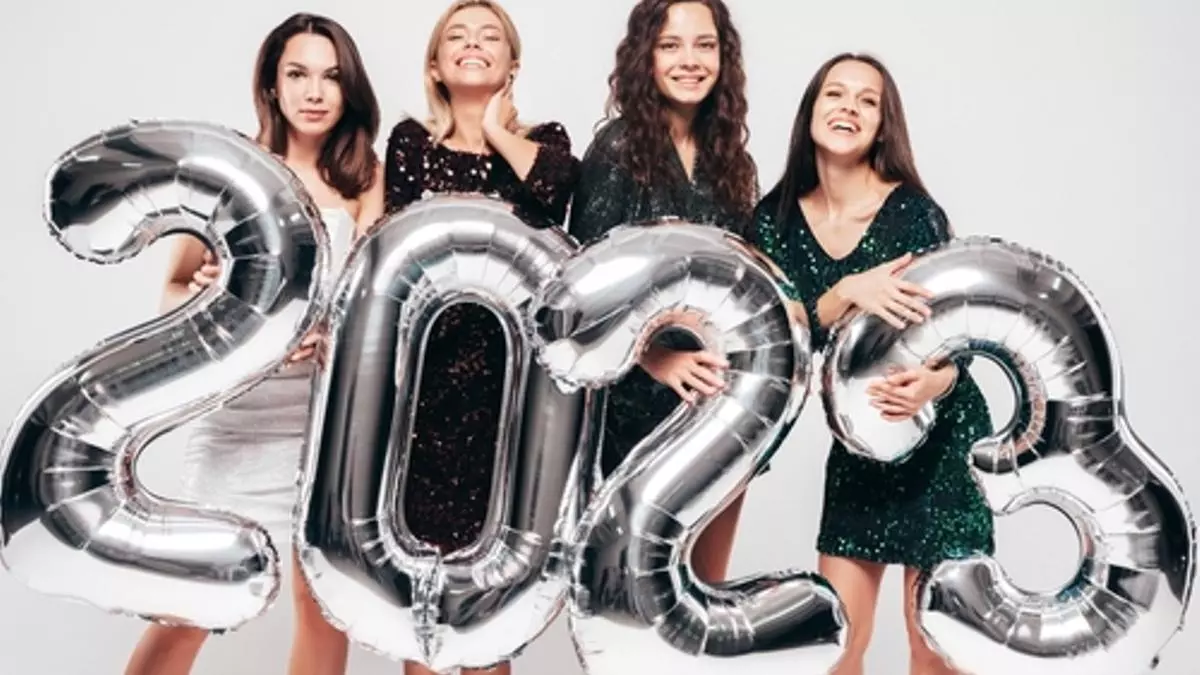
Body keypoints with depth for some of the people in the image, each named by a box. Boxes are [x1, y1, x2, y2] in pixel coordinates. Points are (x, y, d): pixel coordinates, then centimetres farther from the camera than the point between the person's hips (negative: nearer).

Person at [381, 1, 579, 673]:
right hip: (430, 365, 0)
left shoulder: (545, 138, 8)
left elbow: (556, 187, -16)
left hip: (511, 368, 0)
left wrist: (498, 131, -3)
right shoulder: (410, 141, 8)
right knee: (425, 547, 5)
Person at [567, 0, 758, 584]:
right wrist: (657, 358, -19)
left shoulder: (729, 158, 11)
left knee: (707, 584, 12)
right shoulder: (618, 146, -5)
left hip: (721, 398, 5)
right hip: (639, 397, -5)